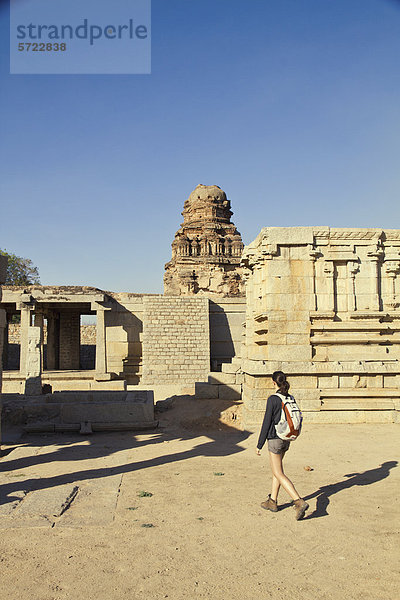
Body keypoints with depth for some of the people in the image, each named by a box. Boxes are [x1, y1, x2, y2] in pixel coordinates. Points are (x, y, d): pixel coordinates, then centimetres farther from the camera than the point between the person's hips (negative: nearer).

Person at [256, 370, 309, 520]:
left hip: (275, 439, -8)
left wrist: (259, 445, -8)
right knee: (276, 469, 20)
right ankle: (272, 501, 28)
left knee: (279, 474, -1)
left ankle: (299, 502, -12)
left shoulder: (272, 399, -18)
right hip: (286, 439, 8)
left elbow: (267, 423, -16)